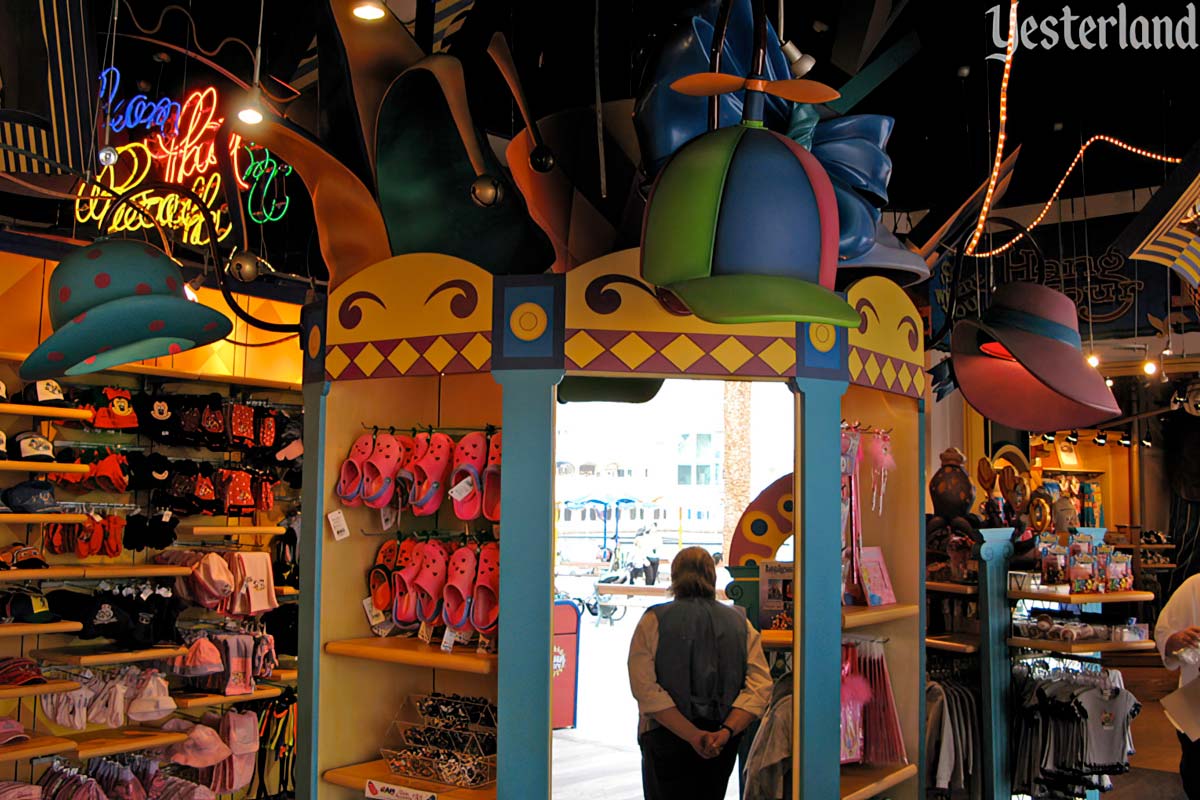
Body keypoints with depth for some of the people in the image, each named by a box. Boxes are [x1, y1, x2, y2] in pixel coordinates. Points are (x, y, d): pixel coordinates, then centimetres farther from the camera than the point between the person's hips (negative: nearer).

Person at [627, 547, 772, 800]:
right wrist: (726, 732, -16)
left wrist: (692, 735, -19)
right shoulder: (740, 622, 4)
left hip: (666, 738, -3)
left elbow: (646, 689, -15)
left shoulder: (654, 621, -4)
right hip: (723, 744, 3)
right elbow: (760, 687, -8)